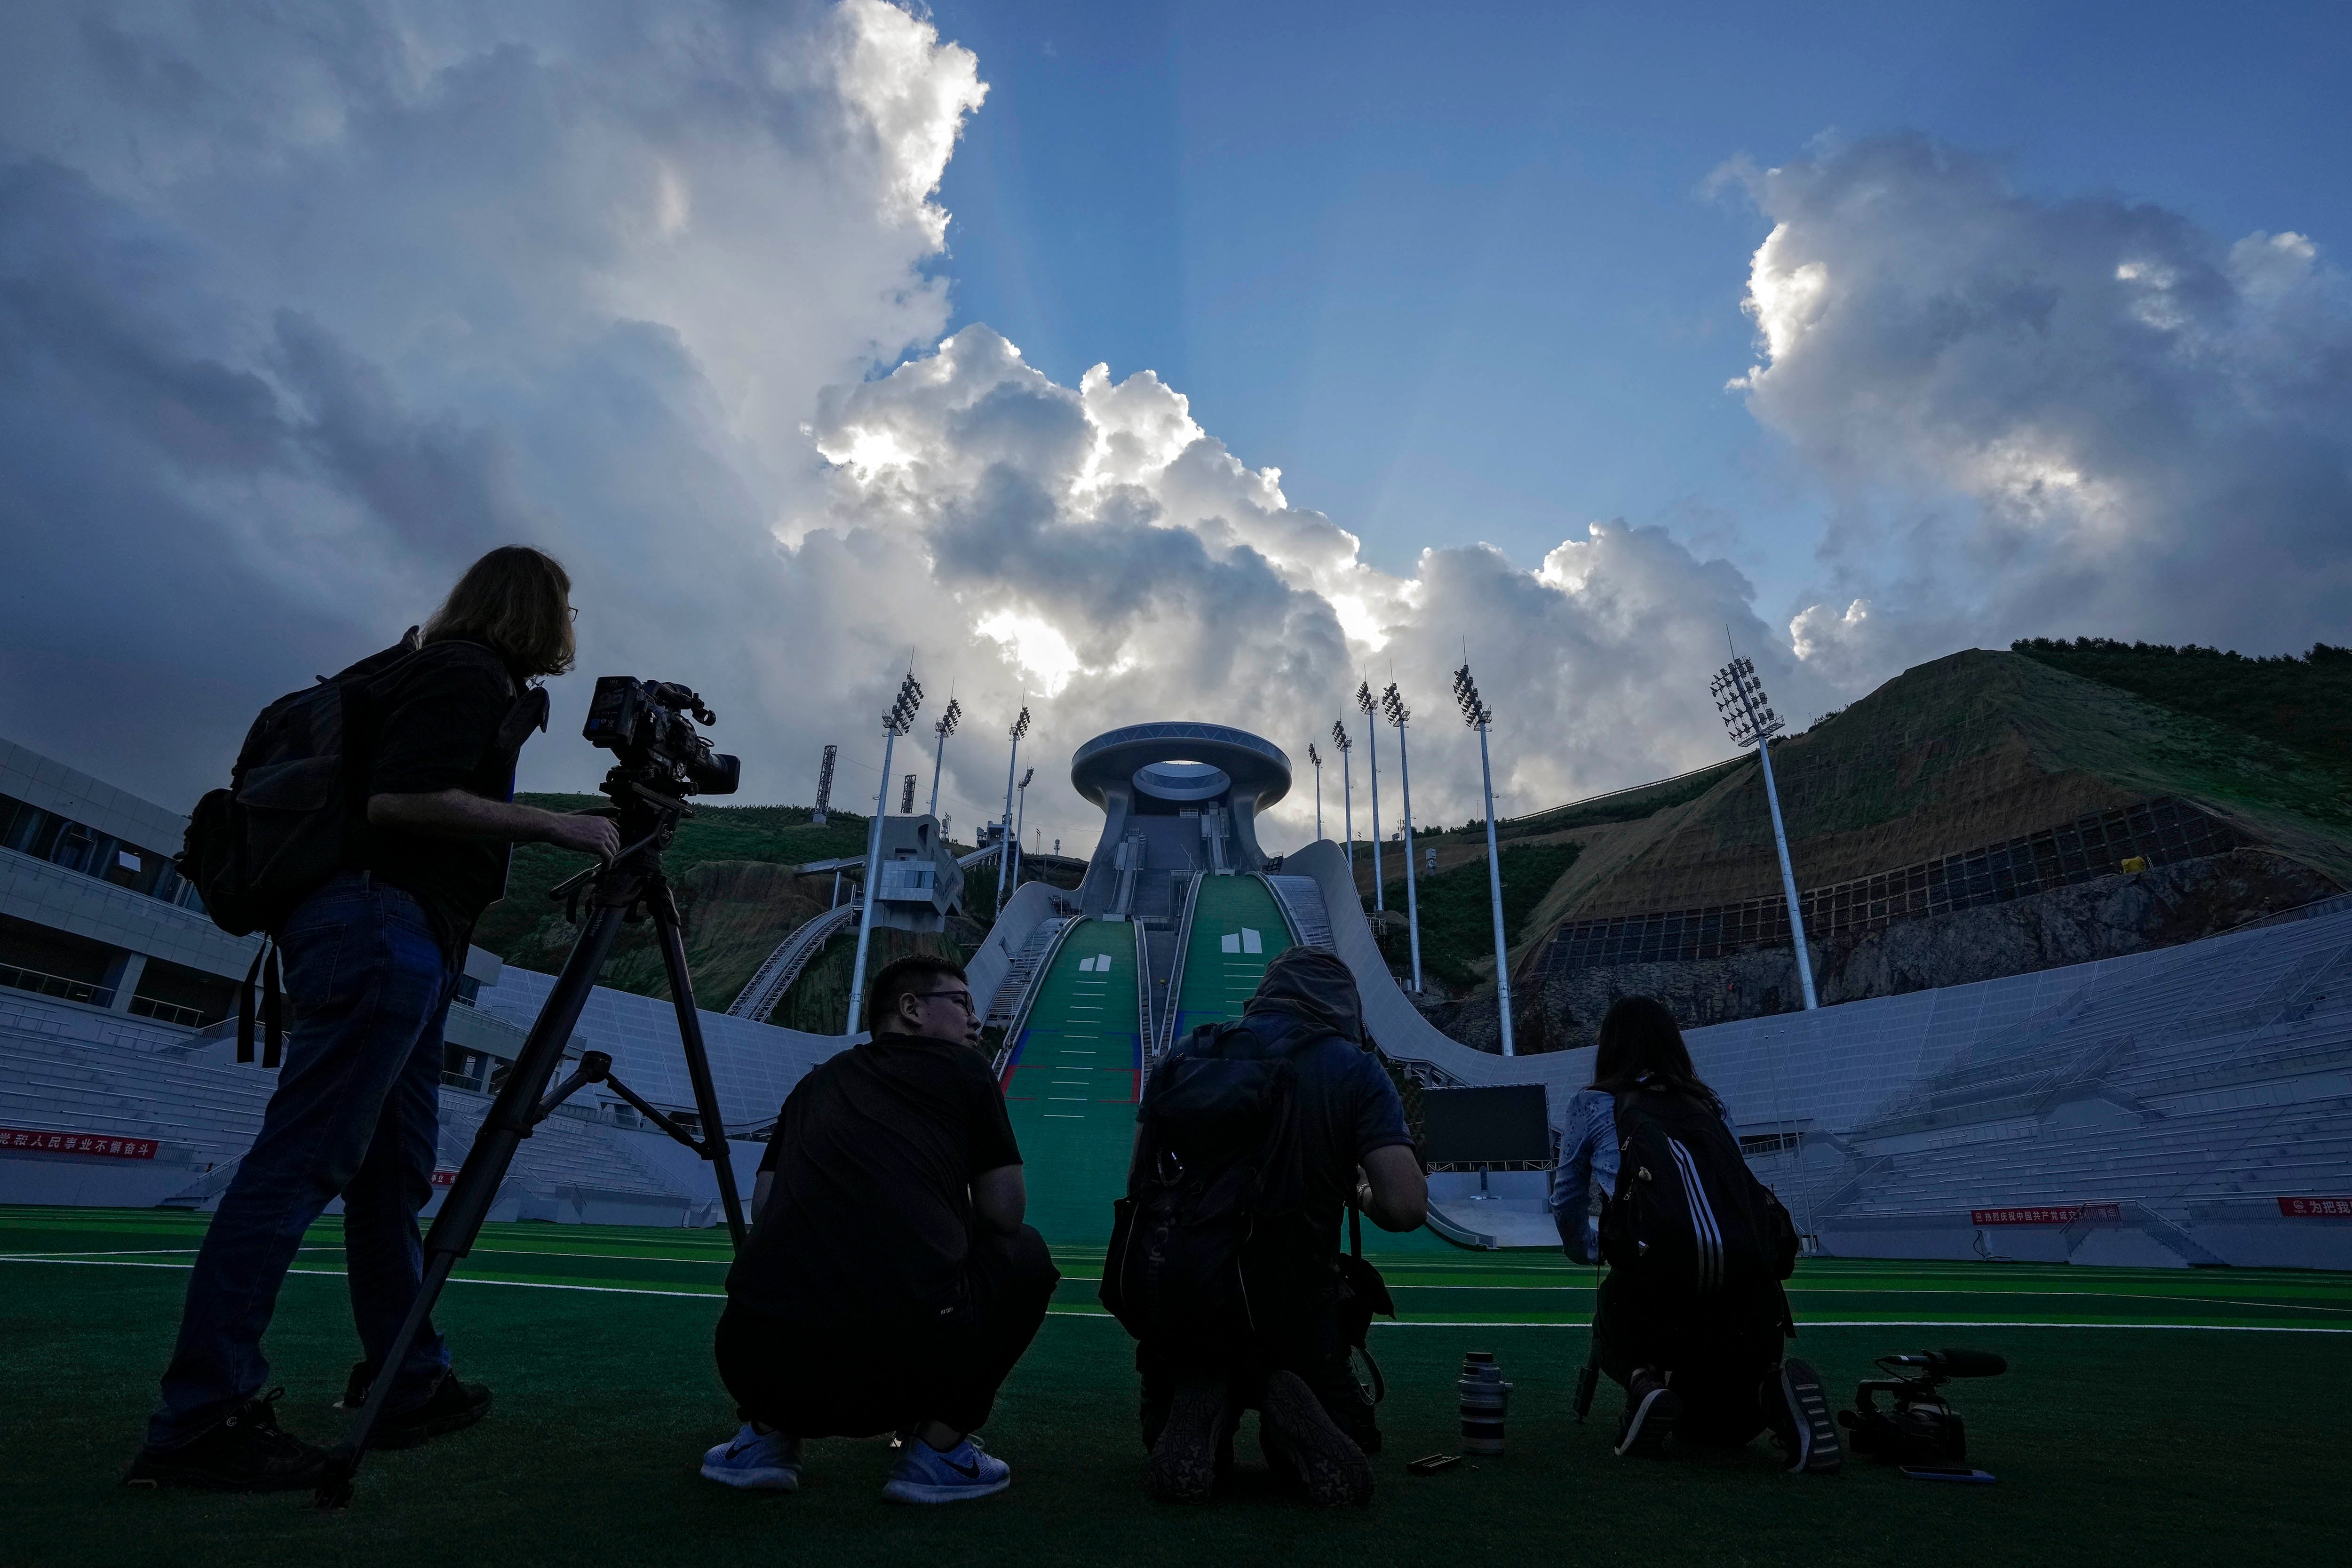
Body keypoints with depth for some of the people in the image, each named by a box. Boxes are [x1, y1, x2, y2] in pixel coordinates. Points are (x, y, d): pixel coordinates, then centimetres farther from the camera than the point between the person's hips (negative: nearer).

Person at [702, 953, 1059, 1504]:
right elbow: (1005, 1215, 12)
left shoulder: (817, 1083, 23)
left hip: (756, 1368, 5)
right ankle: (939, 1448, 15)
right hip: (912, 1355, -5)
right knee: (1026, 1253, 24)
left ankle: (765, 1433, 20)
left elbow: (763, 1205, 20)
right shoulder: (962, 1069, 12)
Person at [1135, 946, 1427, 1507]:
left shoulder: (1192, 1052, 0)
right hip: (1299, 1305, -1)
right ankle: (1292, 1416, -8)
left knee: (1169, 1441, 29)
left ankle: (1199, 1406, -7)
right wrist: (1358, 1192, 6)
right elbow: (1406, 1208, -17)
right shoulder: (1357, 1071, -7)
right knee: (1347, 1446, 27)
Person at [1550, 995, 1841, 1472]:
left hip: (1652, 1288, -3)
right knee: (1726, 1425, 31)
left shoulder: (1593, 1105, 13)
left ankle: (1645, 1381, 0)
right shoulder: (1710, 1103, 21)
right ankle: (1770, 1387, -2)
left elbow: (1568, 1205, 24)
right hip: (1754, 1291, 3)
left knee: (1614, 1343, 34)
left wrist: (1591, 1251, 46)